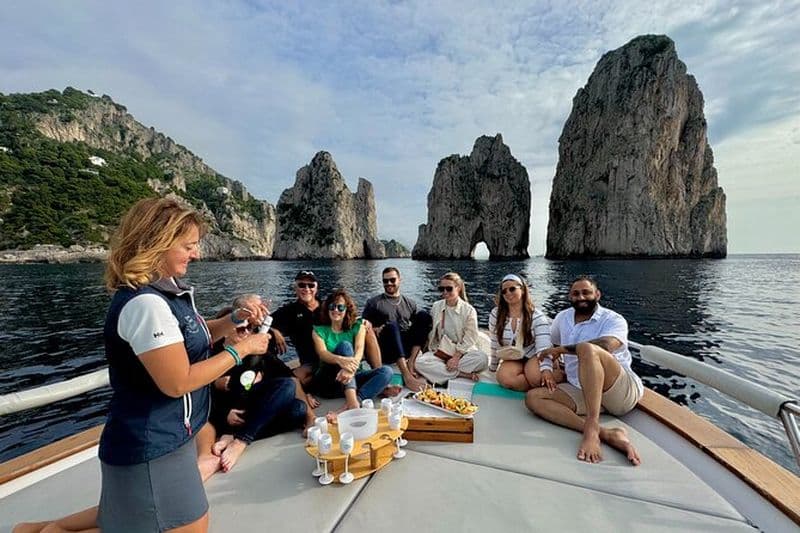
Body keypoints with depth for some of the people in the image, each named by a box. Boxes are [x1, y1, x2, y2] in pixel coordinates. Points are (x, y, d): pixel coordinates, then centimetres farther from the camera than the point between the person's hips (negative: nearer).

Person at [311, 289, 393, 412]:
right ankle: (352, 400, -44)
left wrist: (351, 368, -34)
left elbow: (359, 351, -10)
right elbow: (322, 353, -14)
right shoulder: (319, 330, 5)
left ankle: (354, 401, -41)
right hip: (327, 382, -2)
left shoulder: (357, 327, 8)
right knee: (345, 345, -26)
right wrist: (340, 360, -38)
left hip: (351, 378, 2)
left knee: (386, 371, -22)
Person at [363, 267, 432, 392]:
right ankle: (406, 375, -45)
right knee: (391, 325, -33)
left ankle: (411, 362, -25)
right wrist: (374, 330, -13)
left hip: (405, 348, 3)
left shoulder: (410, 303, 18)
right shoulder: (373, 302, 11)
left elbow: (419, 326, 16)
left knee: (423, 316, -15)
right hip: (385, 351, -2)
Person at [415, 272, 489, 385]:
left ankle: (440, 370, -21)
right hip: (440, 351, 2)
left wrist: (456, 357, -17)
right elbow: (430, 332, 7)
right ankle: (463, 374, -22)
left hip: (462, 351, -1)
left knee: (483, 359, -31)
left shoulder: (469, 310, -6)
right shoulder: (436, 307, 2)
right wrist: (435, 349, -6)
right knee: (419, 362, -28)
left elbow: (469, 339, -8)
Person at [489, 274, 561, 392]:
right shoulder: (495, 315, -5)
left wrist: (546, 370, -40)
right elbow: (495, 345, 6)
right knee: (503, 377, -32)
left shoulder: (537, 317, -12)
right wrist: (493, 367, 14)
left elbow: (544, 347, -22)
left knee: (535, 377, -36)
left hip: (533, 358, -2)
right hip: (512, 360, 2)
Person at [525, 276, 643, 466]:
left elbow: (606, 345, -26)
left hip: (623, 390, -5)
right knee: (533, 398, -19)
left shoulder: (613, 319, -4)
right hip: (581, 392, 6)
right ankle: (606, 434, -35)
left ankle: (592, 428, -38)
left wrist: (562, 349, -20)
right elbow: (551, 344, 29)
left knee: (586, 349, -34)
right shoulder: (563, 317, 13)